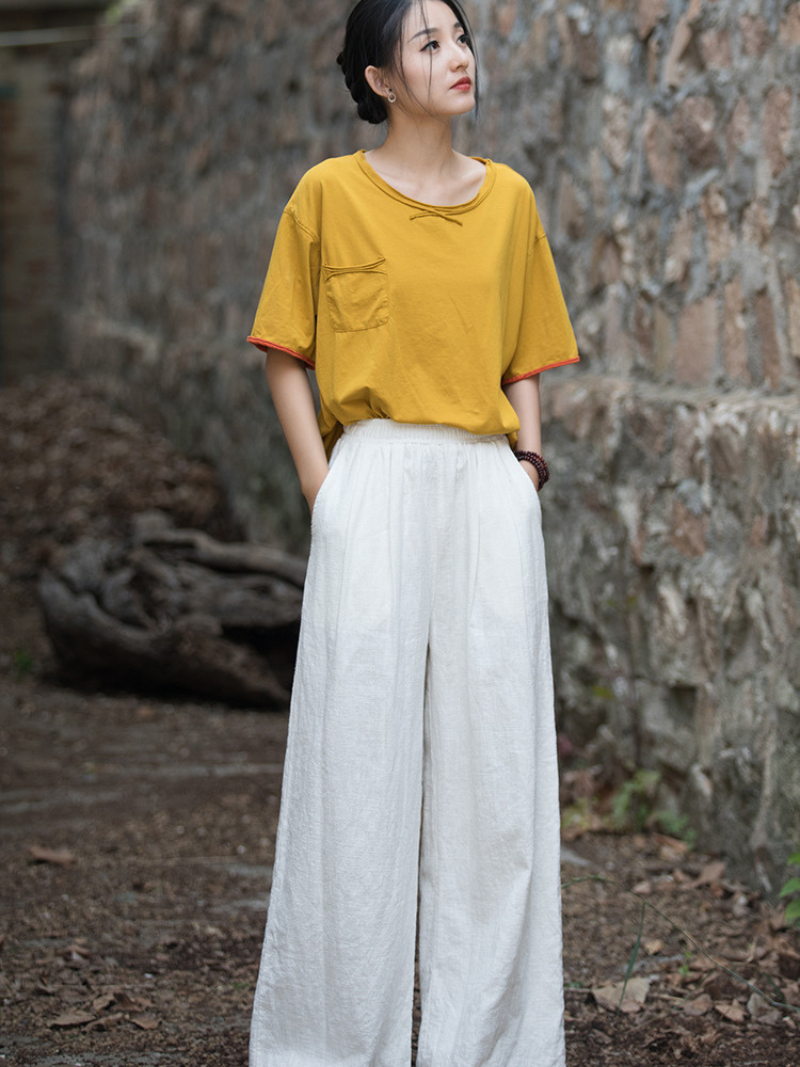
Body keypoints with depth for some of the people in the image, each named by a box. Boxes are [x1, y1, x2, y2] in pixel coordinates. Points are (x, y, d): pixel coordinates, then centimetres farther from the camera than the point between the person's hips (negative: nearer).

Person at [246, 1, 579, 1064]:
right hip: (378, 482, -3)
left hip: (490, 492, 3)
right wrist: (323, 487, -4)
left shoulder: (508, 198, 11)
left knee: (494, 753, 5)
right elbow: (286, 354, 5)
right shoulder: (330, 194, 1)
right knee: (364, 750, -1)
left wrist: (529, 452, 3)